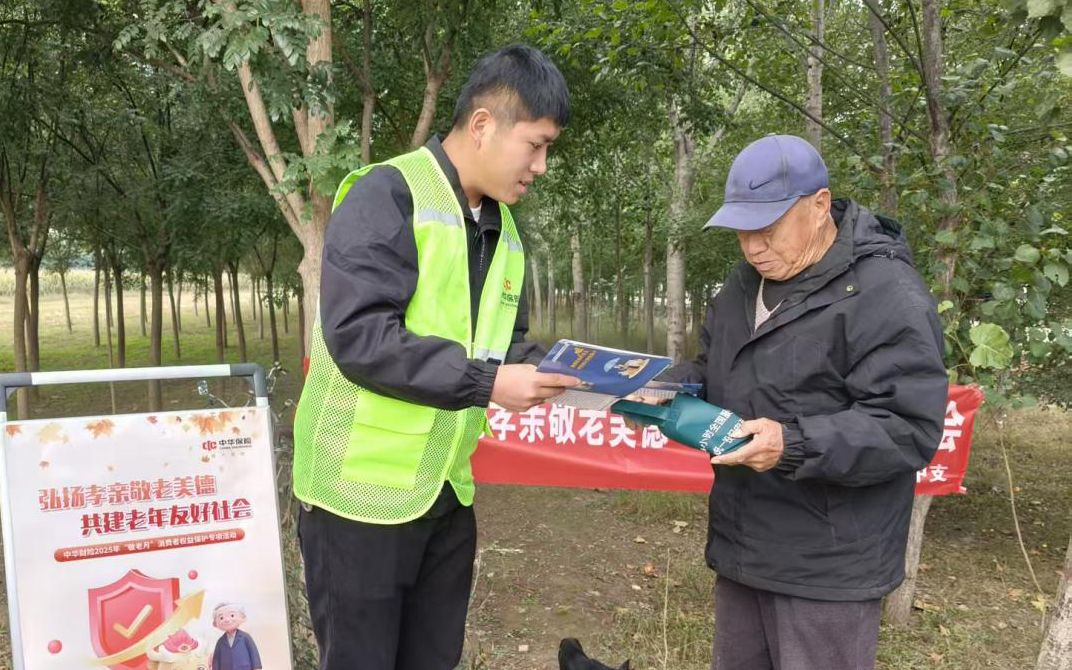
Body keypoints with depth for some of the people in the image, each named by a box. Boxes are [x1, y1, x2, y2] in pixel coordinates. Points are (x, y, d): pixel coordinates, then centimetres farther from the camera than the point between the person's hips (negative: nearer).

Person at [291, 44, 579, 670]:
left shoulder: (503, 228, 10)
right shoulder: (387, 196, -16)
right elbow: (358, 335, -26)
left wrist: (568, 374, -4)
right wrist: (486, 383, -25)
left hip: (446, 494, 8)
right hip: (364, 493, -7)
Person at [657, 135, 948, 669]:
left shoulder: (886, 295, -18)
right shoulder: (745, 283, 9)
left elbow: (909, 429, -22)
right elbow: (713, 371, 20)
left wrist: (795, 446, -32)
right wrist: (668, 391, -2)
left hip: (827, 567, -8)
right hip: (742, 544, 8)